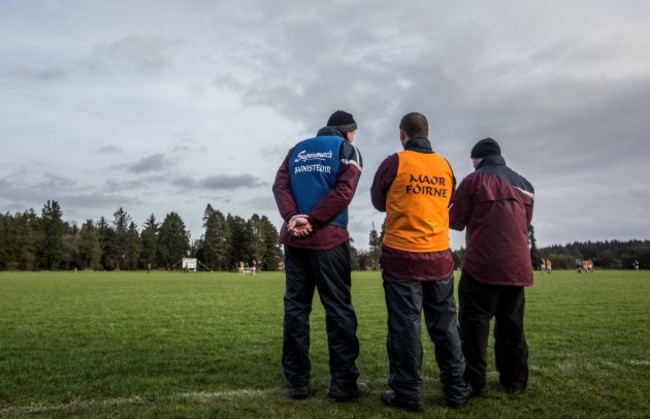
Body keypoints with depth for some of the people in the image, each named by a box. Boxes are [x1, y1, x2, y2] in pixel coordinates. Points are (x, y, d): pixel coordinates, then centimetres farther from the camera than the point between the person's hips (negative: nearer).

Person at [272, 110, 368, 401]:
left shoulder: (298, 149, 19)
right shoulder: (346, 149, 5)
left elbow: (280, 185, 5)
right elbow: (343, 191, -11)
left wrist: (292, 217, -9)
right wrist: (313, 221, -10)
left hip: (294, 238, 5)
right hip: (328, 238, -4)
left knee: (295, 307, 8)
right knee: (339, 309, 1)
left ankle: (297, 381, 12)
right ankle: (343, 382, 4)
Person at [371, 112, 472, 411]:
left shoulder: (394, 163, -5)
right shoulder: (445, 166, 7)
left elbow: (378, 202, 8)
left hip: (402, 257, -4)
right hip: (439, 257, 4)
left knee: (405, 325, 2)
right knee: (445, 324, 12)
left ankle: (409, 393, 9)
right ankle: (456, 390, 21)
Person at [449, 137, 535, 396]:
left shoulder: (475, 180, -2)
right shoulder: (524, 185, 16)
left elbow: (455, 221, 2)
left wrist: (476, 220, 23)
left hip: (482, 265, -6)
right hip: (516, 266, 6)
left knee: (474, 323, 1)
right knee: (512, 325, 14)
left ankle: (474, 382, 3)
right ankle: (515, 380, 20)